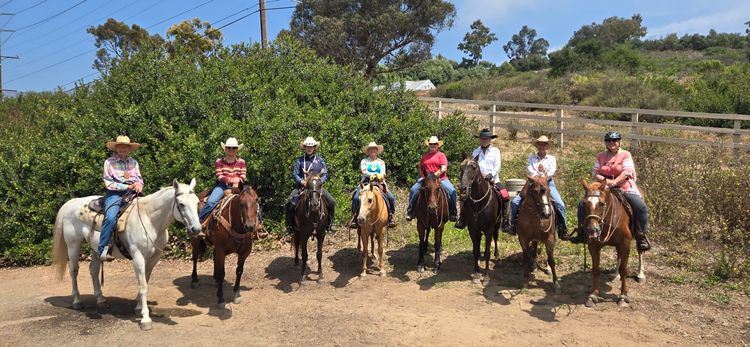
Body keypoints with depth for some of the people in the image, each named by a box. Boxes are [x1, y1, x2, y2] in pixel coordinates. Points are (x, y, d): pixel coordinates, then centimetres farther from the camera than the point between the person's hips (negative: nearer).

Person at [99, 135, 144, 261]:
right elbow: (109, 183, -3)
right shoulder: (109, 162, 3)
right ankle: (103, 249, -22)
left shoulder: (133, 162, 17)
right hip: (115, 193, -5)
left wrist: (139, 185, -6)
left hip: (132, 193, 5)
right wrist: (127, 186, -12)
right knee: (110, 217, -28)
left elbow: (140, 179, 19)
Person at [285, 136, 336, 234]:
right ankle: (290, 225, -8)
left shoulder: (320, 159, 10)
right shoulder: (299, 160, 8)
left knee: (332, 202, -17)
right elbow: (295, 173, 2)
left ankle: (330, 223, 0)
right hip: (302, 186, 0)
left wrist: (320, 181, -11)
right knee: (289, 203, -22)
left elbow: (325, 174, 8)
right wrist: (302, 181, -16)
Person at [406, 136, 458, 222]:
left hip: (440, 178, -2)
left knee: (452, 191, -25)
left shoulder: (441, 155, 6)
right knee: (413, 190, -18)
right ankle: (410, 212, -10)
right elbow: (420, 169, 25)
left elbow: (444, 169, -6)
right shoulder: (425, 156, 16)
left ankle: (452, 213, -12)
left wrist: (435, 175, -17)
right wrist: (423, 177, 8)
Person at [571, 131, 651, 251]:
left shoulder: (626, 155, 0)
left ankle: (641, 237, -10)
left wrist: (614, 182, -23)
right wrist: (606, 180, -14)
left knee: (640, 206, -26)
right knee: (583, 204, -9)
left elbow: (626, 172, -11)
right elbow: (594, 173, 3)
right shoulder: (600, 156, 10)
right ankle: (581, 233, 7)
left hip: (624, 188, -3)